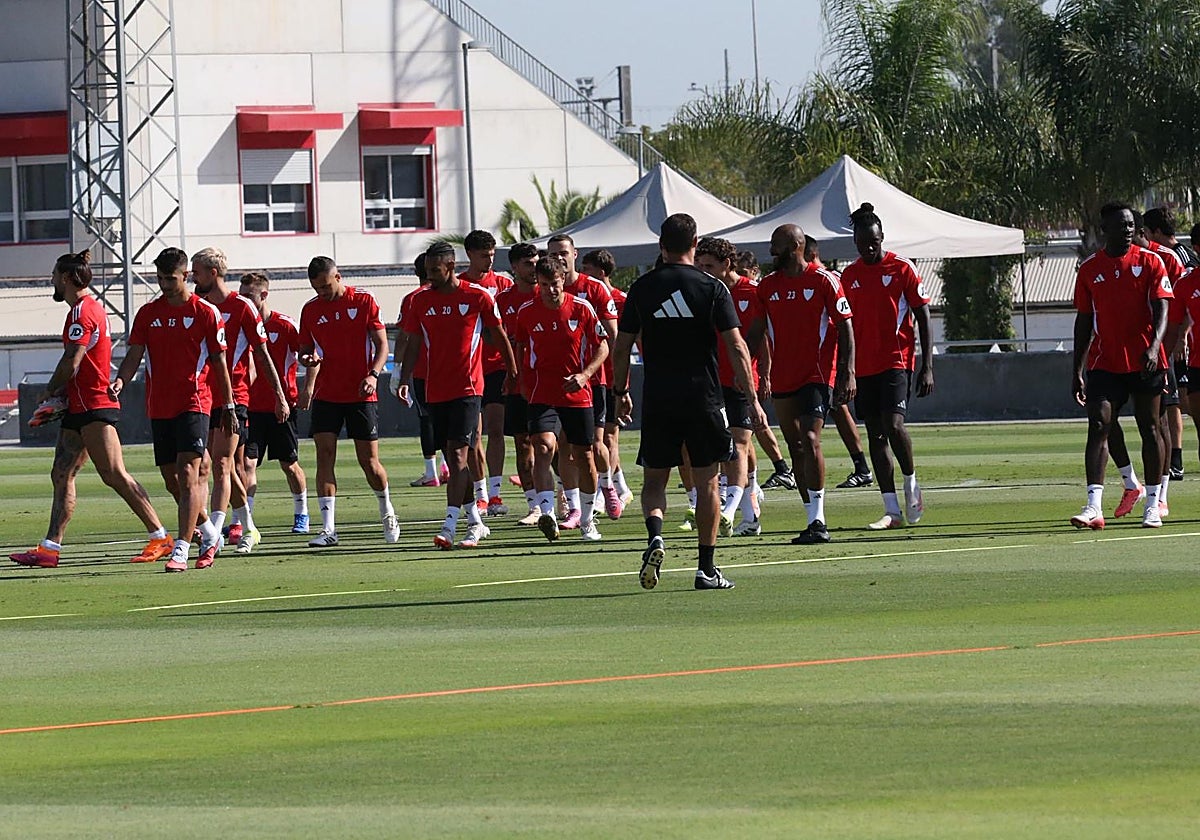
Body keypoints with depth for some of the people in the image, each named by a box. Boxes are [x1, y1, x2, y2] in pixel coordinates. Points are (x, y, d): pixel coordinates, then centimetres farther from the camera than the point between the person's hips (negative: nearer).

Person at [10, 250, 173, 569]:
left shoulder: (82, 312, -14)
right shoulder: (91, 307, 19)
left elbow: (71, 364, -19)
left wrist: (49, 392, -3)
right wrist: (60, 394, 13)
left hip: (93, 408, -11)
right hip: (81, 408, 11)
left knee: (114, 475, -11)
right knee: (61, 476, 7)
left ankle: (160, 537, -9)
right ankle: (50, 548, 6)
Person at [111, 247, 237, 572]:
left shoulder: (205, 313, -1)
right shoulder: (148, 313, 8)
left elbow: (219, 361, 3)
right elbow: (134, 355, 4)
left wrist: (228, 406, 3)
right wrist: (120, 380, -17)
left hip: (194, 404, -5)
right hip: (159, 407, 5)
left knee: (188, 475, -16)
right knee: (172, 481, 9)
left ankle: (181, 549, -21)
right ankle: (209, 534, 30)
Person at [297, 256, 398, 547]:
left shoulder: (364, 301, -3)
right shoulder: (311, 310, 6)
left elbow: (382, 344, -2)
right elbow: (306, 350, 14)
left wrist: (373, 375, -18)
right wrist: (308, 359, -10)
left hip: (361, 395, -3)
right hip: (326, 395, 3)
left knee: (369, 460, 1)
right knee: (324, 455, -9)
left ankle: (387, 512, 27)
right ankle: (328, 528, -9)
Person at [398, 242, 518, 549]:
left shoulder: (478, 296, -3)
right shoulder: (421, 300, 7)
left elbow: (499, 337, 5)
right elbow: (413, 344, 11)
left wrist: (513, 374, 8)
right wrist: (405, 380, 0)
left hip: (467, 388, -5)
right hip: (436, 392, 5)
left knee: (458, 454, -15)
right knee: (453, 460, 9)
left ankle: (449, 527, -22)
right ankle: (475, 523, 20)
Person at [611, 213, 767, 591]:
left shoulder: (642, 288, 2)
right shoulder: (711, 288, -4)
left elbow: (621, 347, 6)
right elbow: (736, 347, -8)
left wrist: (621, 393, 19)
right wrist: (753, 400, -5)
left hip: (656, 401, 1)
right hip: (703, 398, -1)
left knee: (654, 479, 11)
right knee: (707, 482, 7)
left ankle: (655, 534, -18)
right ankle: (707, 568, 7)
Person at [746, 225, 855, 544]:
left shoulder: (824, 281, -5)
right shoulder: (767, 286, 10)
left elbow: (845, 327, -5)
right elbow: (756, 332, 16)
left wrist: (848, 373, -11)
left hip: (818, 375, -6)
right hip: (782, 380, 6)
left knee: (810, 439, -19)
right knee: (796, 447, 7)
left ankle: (818, 520, -17)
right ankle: (813, 520, 13)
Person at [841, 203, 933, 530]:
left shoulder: (902, 269, -2)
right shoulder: (849, 275, 10)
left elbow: (923, 317, -1)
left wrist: (927, 366, -7)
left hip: (896, 361, -5)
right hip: (863, 366, 5)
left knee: (893, 424, -20)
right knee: (875, 434, 3)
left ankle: (910, 482, 7)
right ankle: (892, 510, 7)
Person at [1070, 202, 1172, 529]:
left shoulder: (1150, 262, 0)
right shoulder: (1089, 269, 6)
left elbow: (1161, 309, -7)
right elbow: (1084, 321, 11)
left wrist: (1154, 346, -25)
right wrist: (1077, 372, 9)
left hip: (1145, 362, -1)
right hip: (1104, 363, 1)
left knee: (1149, 428, 5)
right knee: (1098, 426, -11)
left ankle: (1153, 505, 13)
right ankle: (1093, 507, -17)